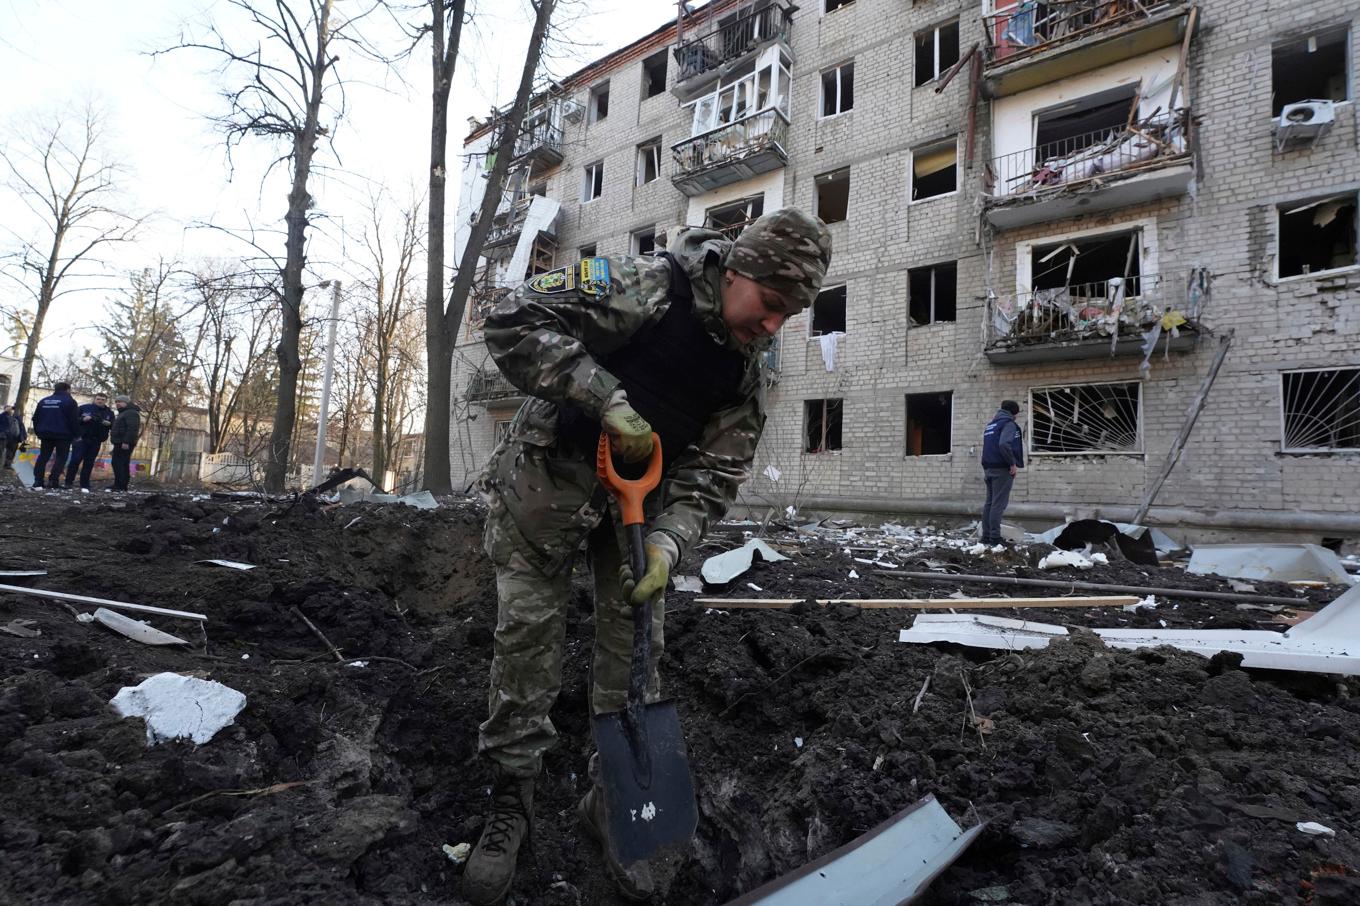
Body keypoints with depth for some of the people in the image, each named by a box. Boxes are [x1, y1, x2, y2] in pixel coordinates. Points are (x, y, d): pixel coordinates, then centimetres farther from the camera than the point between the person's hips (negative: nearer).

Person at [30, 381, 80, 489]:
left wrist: (38, 432, 20)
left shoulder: (43, 401, 12)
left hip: (45, 434, 5)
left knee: (43, 457, 12)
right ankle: (53, 481, -10)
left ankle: (38, 481, 5)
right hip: (63, 435, -5)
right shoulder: (69, 401, -6)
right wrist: (76, 434, -4)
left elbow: (35, 418, 14)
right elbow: (74, 420, -11)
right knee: (61, 458, -1)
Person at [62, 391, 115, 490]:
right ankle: (68, 482, -1)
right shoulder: (84, 408, 3)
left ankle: (84, 485, 8)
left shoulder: (110, 413, 11)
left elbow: (114, 427, 10)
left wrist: (109, 424, -11)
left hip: (96, 441, 2)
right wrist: (83, 419, -16)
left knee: (89, 463, 4)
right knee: (75, 460, -11)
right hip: (80, 438, -2)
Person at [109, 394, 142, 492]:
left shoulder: (131, 413, -12)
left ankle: (122, 486, -15)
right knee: (116, 463, 13)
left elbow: (132, 428, -24)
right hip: (119, 443, 12)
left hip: (124, 444, -12)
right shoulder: (122, 413, 25)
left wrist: (126, 442, -29)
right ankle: (118, 484, 17)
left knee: (122, 464, -13)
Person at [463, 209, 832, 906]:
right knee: (527, 631, 1)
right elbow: (515, 321, -29)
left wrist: (668, 542, -25)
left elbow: (713, 475, -7)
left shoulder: (744, 376, -6)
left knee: (635, 645, 3)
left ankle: (613, 800, 23)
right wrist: (608, 398, -35)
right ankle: (509, 802, 19)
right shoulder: (645, 287, -23)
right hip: (548, 477, -4)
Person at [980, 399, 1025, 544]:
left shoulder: (991, 424, 19)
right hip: (1002, 468, -8)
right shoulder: (1008, 423, -8)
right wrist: (1013, 463, -16)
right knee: (998, 504, -8)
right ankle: (995, 537, -9)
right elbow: (1004, 444, -24)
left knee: (990, 502, 10)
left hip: (989, 467, 8)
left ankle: (986, 535, 9)